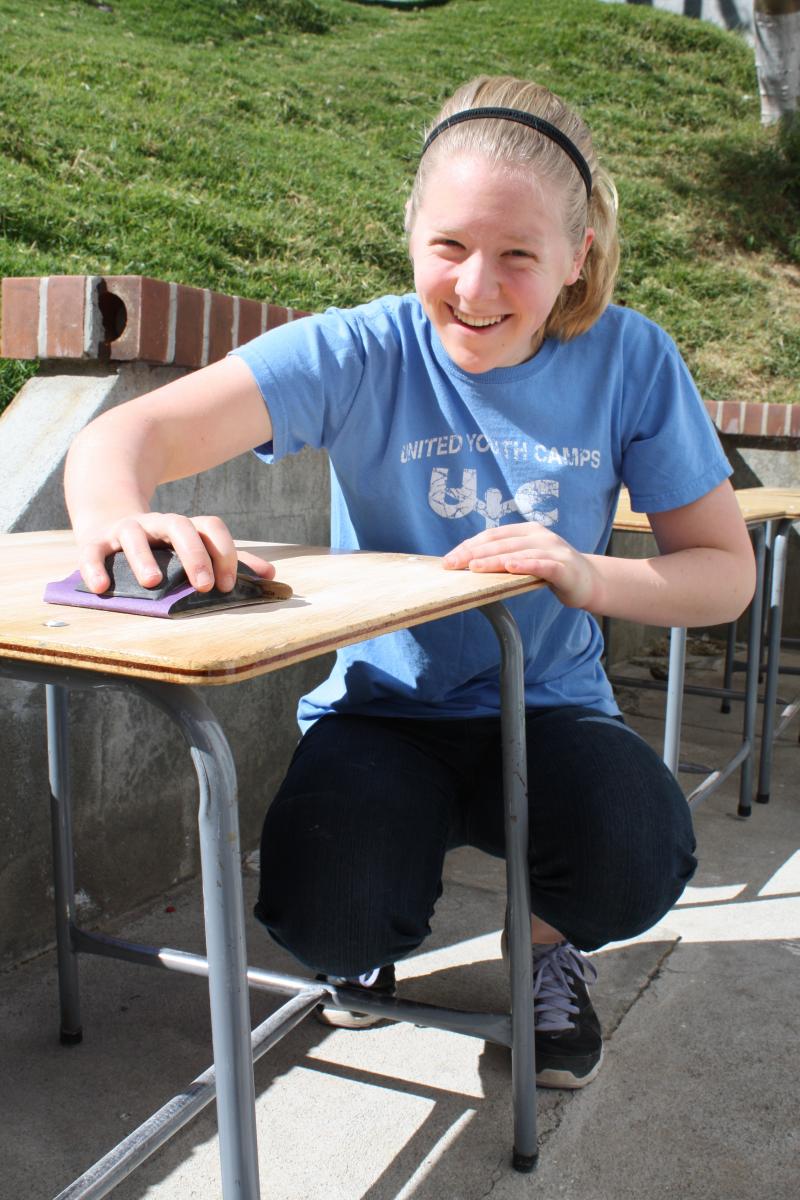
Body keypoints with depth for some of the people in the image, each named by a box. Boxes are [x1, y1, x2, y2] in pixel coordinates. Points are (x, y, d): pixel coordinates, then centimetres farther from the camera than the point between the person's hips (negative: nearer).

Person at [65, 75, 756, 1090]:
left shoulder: (631, 361, -7)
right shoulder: (360, 355, -13)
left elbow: (727, 571, -3)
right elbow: (132, 432, -23)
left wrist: (591, 578, -24)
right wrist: (117, 514, -49)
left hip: (547, 709, 1)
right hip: (380, 706, 0)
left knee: (637, 863, -30)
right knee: (330, 913, -28)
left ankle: (551, 941, 10)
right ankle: (371, 940, 14)